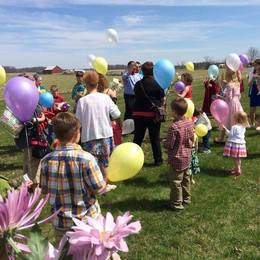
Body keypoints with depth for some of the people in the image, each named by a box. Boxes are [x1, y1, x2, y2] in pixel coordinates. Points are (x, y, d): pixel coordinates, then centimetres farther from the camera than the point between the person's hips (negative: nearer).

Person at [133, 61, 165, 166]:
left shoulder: (137, 84, 3)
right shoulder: (157, 84, -10)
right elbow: (163, 100, -3)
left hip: (138, 114, 3)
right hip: (153, 114, -3)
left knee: (138, 137, 13)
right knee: (155, 138, 7)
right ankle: (158, 160, 17)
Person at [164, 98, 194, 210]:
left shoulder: (174, 127, -27)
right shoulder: (190, 122, -4)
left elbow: (169, 145, -22)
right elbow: (192, 139, 7)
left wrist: (164, 142, -2)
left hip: (177, 159, -8)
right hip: (187, 157, 8)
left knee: (176, 181, 6)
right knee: (186, 178, 23)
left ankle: (177, 203, 17)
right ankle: (186, 198, 38)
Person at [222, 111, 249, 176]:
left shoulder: (234, 127, -19)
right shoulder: (243, 127, 7)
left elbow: (230, 134, -14)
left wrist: (225, 129, -6)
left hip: (234, 143, -8)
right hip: (241, 143, 8)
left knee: (235, 158, 1)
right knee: (238, 158, 19)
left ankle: (238, 171, 3)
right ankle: (237, 168, 31)